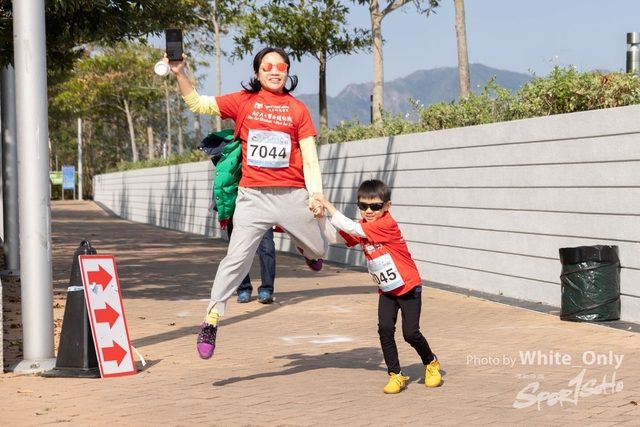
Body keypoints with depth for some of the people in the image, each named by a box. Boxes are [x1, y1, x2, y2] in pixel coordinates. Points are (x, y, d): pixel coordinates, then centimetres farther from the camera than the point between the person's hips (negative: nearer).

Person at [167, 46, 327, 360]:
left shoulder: (298, 109, 5)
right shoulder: (244, 101, 5)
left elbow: (310, 158, 4)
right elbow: (198, 104, 4)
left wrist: (316, 194, -6)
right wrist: (180, 73, -9)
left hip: (292, 196, 1)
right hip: (253, 196, -1)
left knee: (318, 251, 12)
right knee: (237, 257, -11)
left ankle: (304, 246, 50)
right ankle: (211, 319, -4)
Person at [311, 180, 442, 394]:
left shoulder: (386, 224, -25)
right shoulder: (363, 227, 0)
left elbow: (350, 227, -30)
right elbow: (334, 237, -5)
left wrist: (327, 204, -26)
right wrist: (321, 217, -20)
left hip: (409, 287, -6)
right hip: (387, 290, 7)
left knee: (410, 333, -6)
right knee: (385, 329, -9)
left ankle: (431, 363, 22)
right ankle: (396, 375, 3)